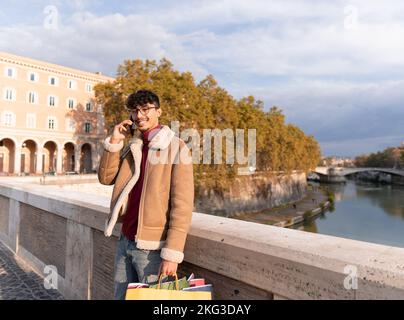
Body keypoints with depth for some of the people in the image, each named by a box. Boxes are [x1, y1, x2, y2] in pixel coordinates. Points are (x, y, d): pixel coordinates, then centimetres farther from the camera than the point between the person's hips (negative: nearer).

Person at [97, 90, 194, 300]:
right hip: (125, 242, 6)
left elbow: (182, 205, -15)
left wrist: (172, 254, -18)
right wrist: (114, 141, -1)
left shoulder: (175, 147, -10)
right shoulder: (132, 147, 10)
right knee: (121, 296, 18)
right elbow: (105, 178, 8)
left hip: (152, 247, -6)